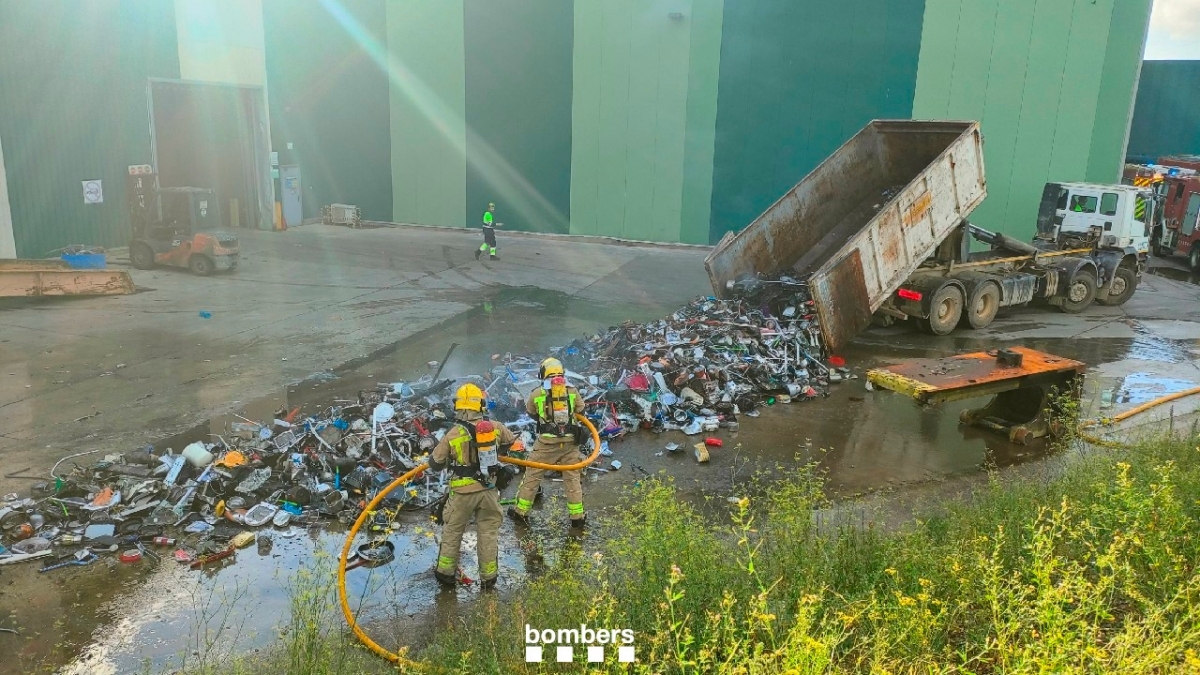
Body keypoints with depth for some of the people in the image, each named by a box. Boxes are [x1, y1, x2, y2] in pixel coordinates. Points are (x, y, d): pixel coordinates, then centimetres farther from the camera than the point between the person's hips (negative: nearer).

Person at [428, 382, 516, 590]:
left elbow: (435, 463, -4)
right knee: (488, 533, 15)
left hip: (463, 492, -2)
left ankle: (446, 574, 30)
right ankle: (488, 578, 24)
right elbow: (513, 442, 12)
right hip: (489, 489, 2)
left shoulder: (452, 435, -14)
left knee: (452, 532, 18)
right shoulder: (495, 428, -7)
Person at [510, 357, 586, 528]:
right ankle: (577, 516, 19)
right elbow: (581, 411, 12)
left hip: (546, 444, -1)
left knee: (532, 477, 14)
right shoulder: (573, 392, -2)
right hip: (570, 443, 1)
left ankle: (521, 512, 24)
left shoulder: (536, 394, -5)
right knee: (573, 479, 13)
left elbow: (531, 413, 10)